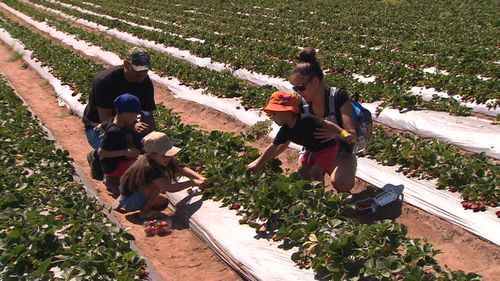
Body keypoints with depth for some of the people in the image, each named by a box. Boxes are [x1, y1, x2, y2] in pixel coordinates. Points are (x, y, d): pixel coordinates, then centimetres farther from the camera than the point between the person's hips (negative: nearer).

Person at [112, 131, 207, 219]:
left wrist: (200, 177, -28)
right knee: (158, 184, -27)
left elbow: (182, 169, -12)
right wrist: (193, 183, -41)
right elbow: (169, 188, -40)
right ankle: (145, 211, -7)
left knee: (163, 201, 24)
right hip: (128, 199, -9)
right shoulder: (148, 167, -34)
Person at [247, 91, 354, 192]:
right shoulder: (285, 131, -9)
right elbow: (273, 148, 0)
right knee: (303, 171, 9)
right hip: (312, 149, 8)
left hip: (328, 147, -8)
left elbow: (327, 125, -33)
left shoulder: (305, 119, -33)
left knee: (315, 172, -15)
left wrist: (343, 134, -40)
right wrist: (259, 163, 4)